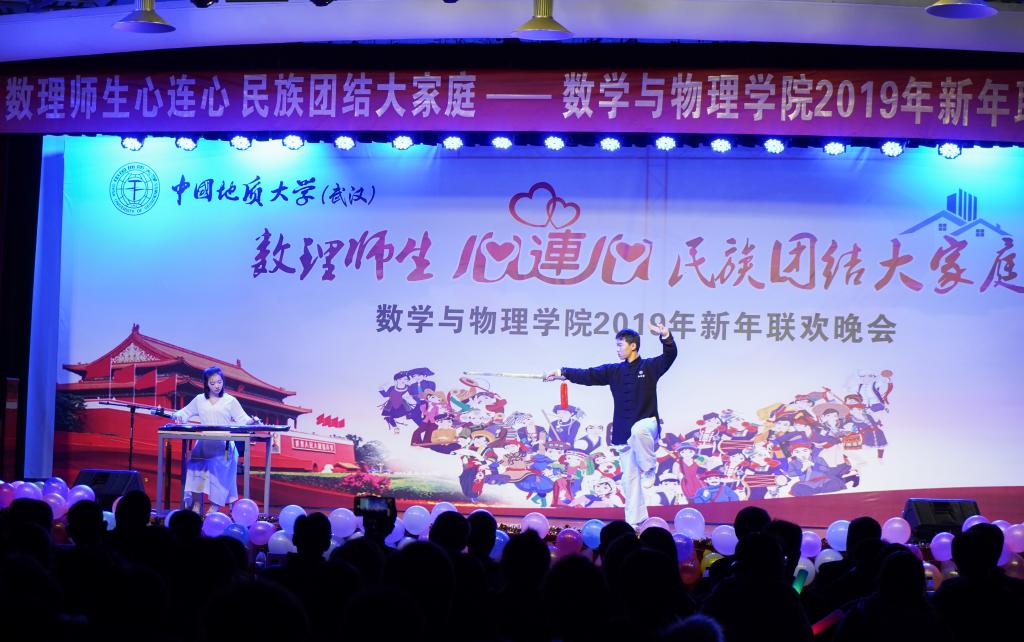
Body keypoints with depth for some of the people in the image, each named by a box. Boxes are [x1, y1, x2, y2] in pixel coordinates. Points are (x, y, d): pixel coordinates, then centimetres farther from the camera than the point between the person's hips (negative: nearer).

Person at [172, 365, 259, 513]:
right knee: (196, 459, -29)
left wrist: (251, 421, -18)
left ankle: (215, 504, -26)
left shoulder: (230, 401, 9)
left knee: (219, 462, -31)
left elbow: (242, 419, 3)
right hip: (204, 443, 2)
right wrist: (178, 416, 2)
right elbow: (185, 413, 25)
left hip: (223, 444, -2)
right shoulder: (199, 400, 17)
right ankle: (195, 502, -22)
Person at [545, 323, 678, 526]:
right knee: (629, 477, 5)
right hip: (625, 431, 5)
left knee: (637, 430, -41)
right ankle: (634, 521, 12)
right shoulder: (614, 371, 10)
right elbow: (587, 375, 7)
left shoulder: (650, 367, -1)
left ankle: (650, 468, -17)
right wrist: (562, 372, -1)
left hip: (647, 424, -5)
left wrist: (665, 336, -31)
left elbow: (670, 355, -14)